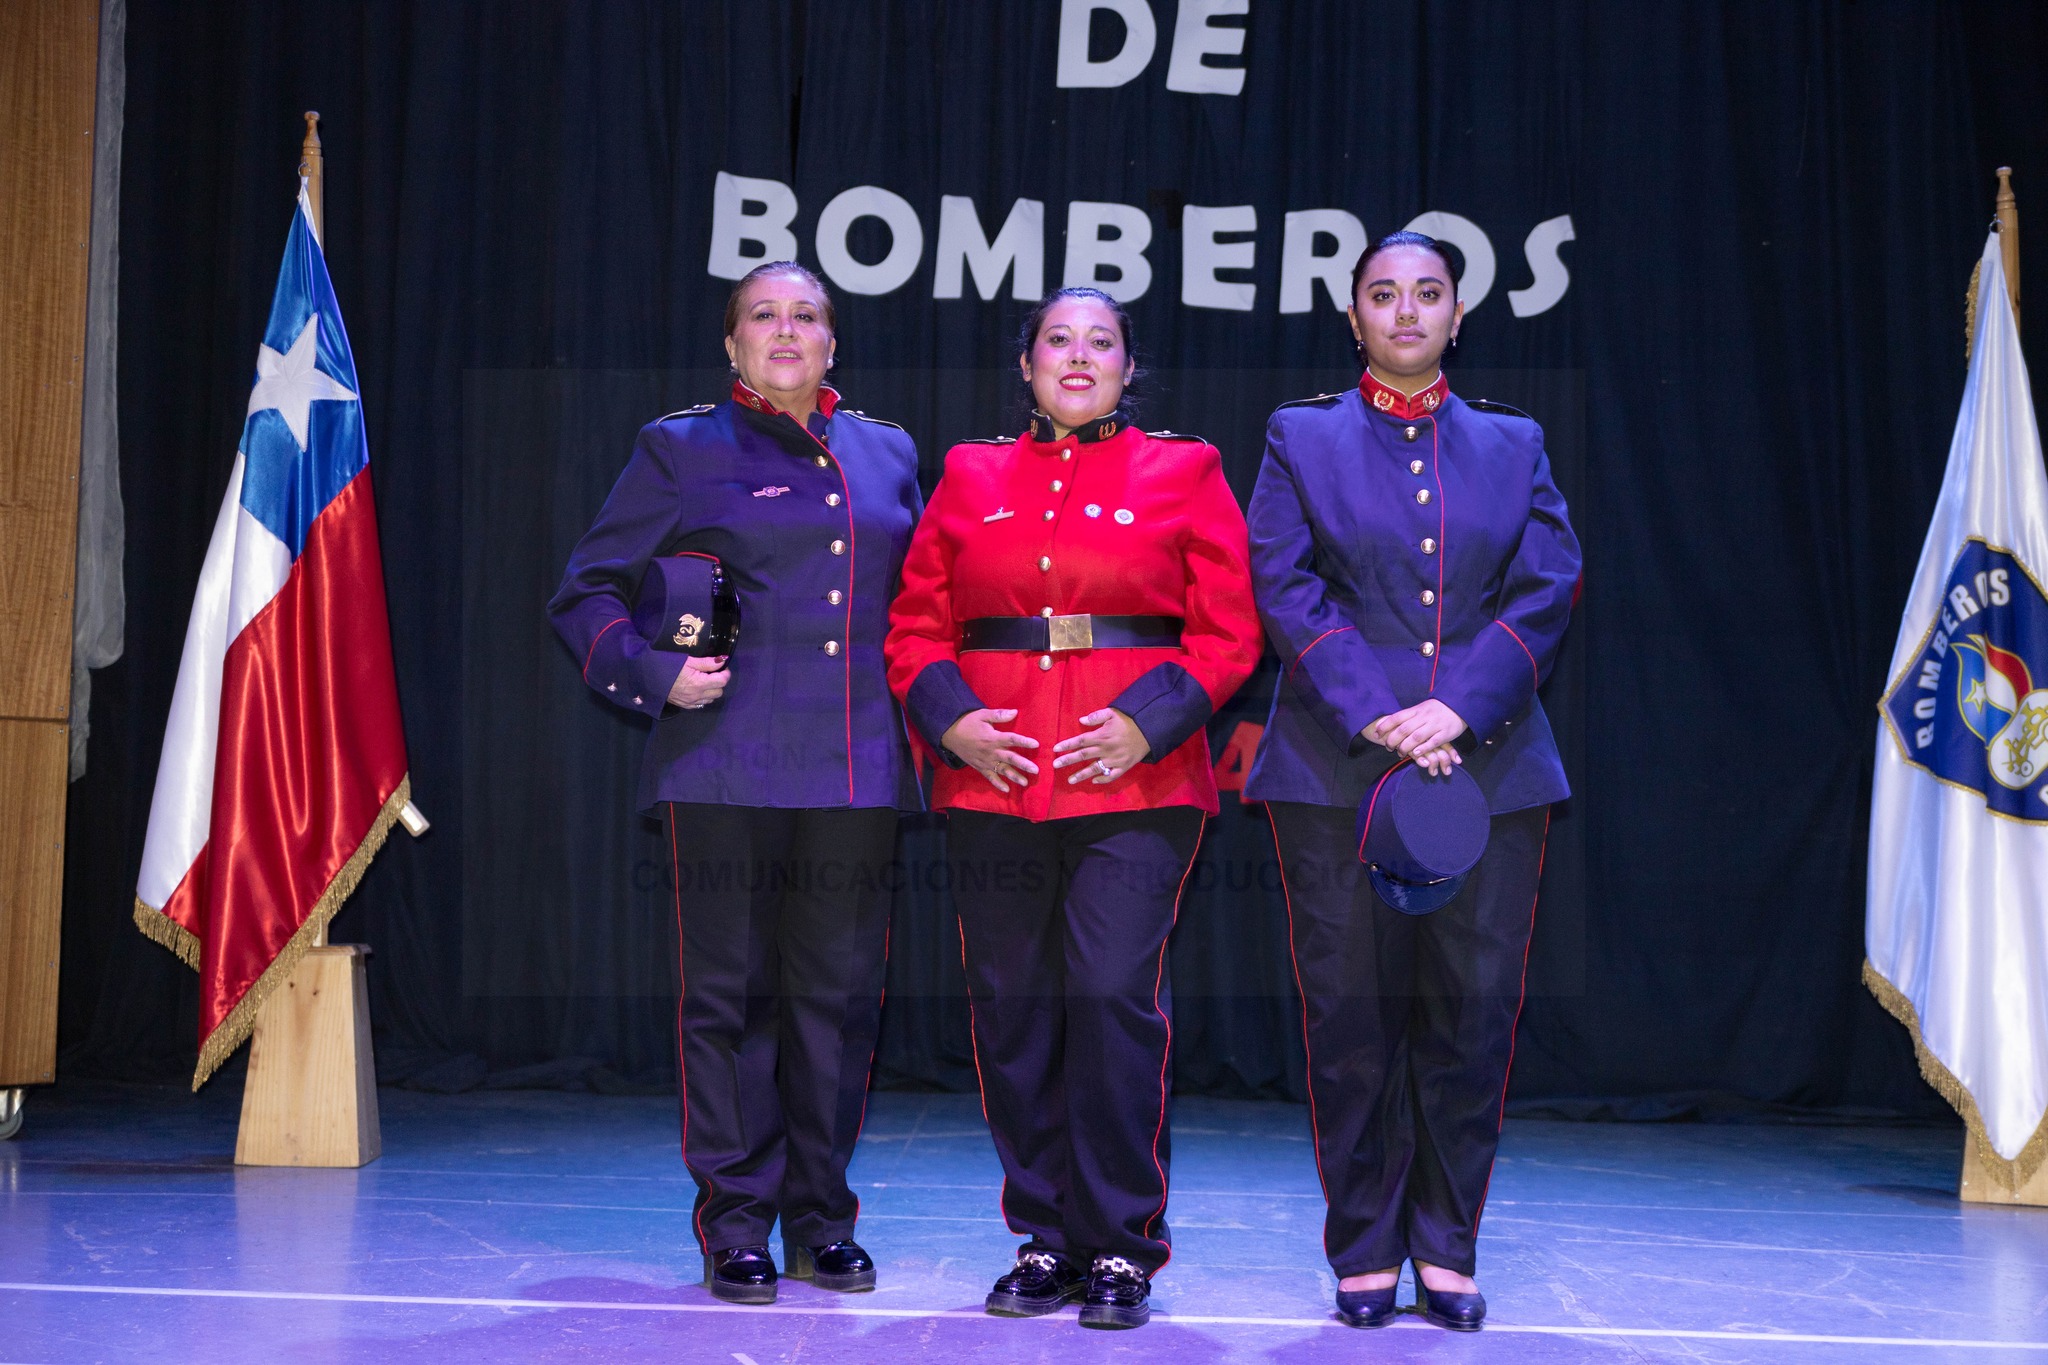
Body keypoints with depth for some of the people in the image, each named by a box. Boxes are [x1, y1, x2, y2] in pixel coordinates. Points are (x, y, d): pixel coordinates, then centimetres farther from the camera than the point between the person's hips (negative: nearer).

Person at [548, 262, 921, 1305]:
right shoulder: (680, 450, 6)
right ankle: (735, 1225, 12)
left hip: (857, 768, 3)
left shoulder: (888, 454, 16)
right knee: (729, 991, 0)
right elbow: (586, 594, 6)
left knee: (839, 992, 6)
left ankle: (820, 1217, 18)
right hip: (728, 768, -3)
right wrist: (657, 674, -8)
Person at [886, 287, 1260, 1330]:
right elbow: (913, 627, 13)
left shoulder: (1183, 472, 8)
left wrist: (1149, 721, -11)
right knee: (1011, 1009, 4)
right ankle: (1046, 1238, 17)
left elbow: (1229, 633, 2)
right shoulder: (970, 477, 14)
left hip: (1136, 780, -3)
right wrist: (951, 719, -5)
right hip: (992, 779, 3)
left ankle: (1120, 1249, 5)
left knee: (1116, 1000, -8)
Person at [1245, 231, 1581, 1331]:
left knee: (1472, 1011, 1)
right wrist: (1374, 715, -13)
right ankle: (1365, 1253, 11)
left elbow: (1548, 589, 3)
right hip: (1336, 769, -1)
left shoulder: (1512, 444, 14)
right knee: (1351, 1012, 0)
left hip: (1488, 764, 2)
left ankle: (1447, 1251, 13)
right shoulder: (1301, 436, 9)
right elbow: (1283, 585, -2)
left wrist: (1459, 709, -11)